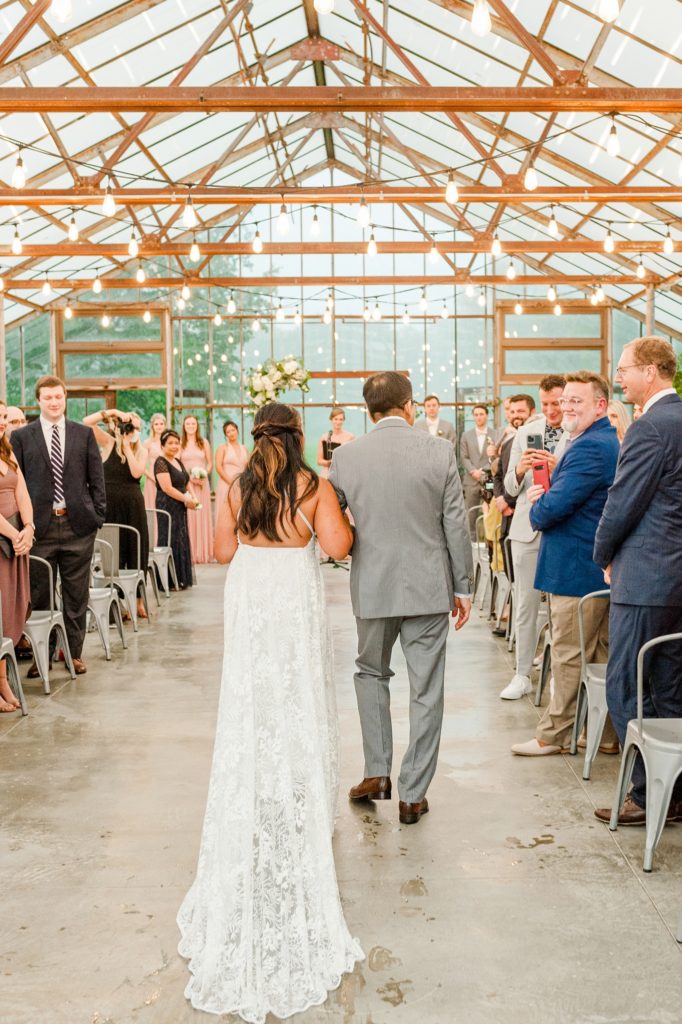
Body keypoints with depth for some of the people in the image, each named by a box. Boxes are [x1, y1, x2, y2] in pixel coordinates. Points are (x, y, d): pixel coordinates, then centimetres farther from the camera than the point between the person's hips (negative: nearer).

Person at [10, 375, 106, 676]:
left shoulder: (84, 434, 7)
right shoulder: (21, 436, 4)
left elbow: (96, 479, 8)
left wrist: (98, 515, 0)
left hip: (78, 525, 1)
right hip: (39, 526, -1)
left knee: (76, 594, 8)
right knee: (38, 595, 6)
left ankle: (74, 653, 19)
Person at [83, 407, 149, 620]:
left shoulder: (141, 451, 4)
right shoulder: (108, 442, 1)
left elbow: (137, 472, -15)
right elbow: (87, 422, -11)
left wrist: (127, 447, -11)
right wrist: (111, 412, -13)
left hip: (133, 504, 2)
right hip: (109, 503, -2)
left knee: (136, 551, 6)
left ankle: (137, 599, 16)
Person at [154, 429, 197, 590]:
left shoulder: (178, 461, 14)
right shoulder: (161, 462, -12)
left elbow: (185, 483, 19)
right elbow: (167, 488, -19)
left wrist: (193, 498, 2)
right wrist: (186, 500, -14)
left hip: (180, 507, 9)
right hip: (168, 506, -9)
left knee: (182, 541, 11)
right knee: (170, 541, -4)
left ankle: (180, 579, 20)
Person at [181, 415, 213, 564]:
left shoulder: (204, 442, 9)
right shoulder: (181, 444, 5)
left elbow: (209, 463, 10)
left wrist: (204, 475, -7)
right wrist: (189, 477, -10)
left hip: (202, 483, 1)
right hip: (185, 483, -1)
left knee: (202, 515, 1)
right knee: (187, 516, -5)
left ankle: (203, 551, 6)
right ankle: (189, 552, -2)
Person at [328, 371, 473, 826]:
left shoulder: (345, 456, -4)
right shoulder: (439, 450, -6)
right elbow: (456, 525, -4)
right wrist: (463, 586, 5)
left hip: (373, 587, 1)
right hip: (428, 586, -1)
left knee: (372, 673, 24)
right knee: (426, 691, 9)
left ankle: (377, 772, 22)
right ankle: (413, 794, 16)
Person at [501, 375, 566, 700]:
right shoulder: (526, 432, 8)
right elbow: (511, 488, 10)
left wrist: (559, 469, -23)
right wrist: (520, 470, -11)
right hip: (528, 527, 3)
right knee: (525, 604, 8)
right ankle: (522, 675, 17)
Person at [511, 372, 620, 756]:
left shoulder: (589, 447, -20)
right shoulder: (611, 441, 15)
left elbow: (553, 508, -24)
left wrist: (537, 509, -2)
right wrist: (547, 494, 0)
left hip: (576, 569, -10)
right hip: (603, 566, 10)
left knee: (569, 655, 1)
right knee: (602, 655, 15)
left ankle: (555, 735, 13)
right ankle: (608, 734, 25)